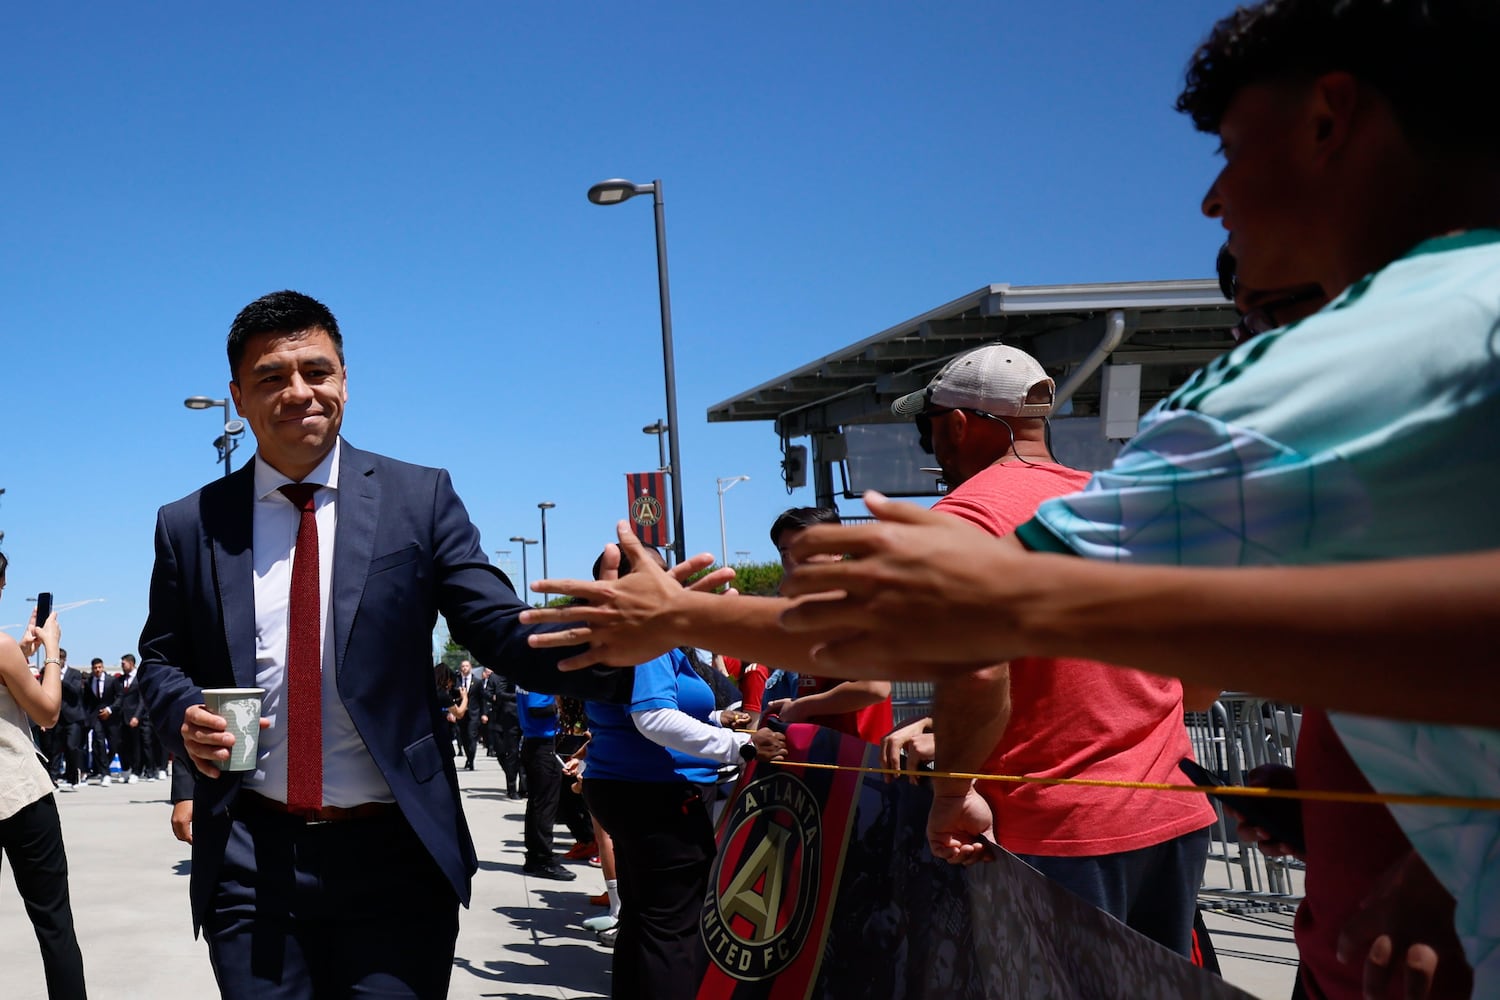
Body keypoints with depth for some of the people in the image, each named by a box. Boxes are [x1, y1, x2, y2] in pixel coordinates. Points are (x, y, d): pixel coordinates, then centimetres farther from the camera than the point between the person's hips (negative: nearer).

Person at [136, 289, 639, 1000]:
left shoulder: (419, 499, 0)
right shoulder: (189, 526, 6)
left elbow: (504, 632, -7)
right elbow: (161, 659, 16)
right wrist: (184, 714, -8)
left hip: (393, 860, -1)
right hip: (250, 859, 2)